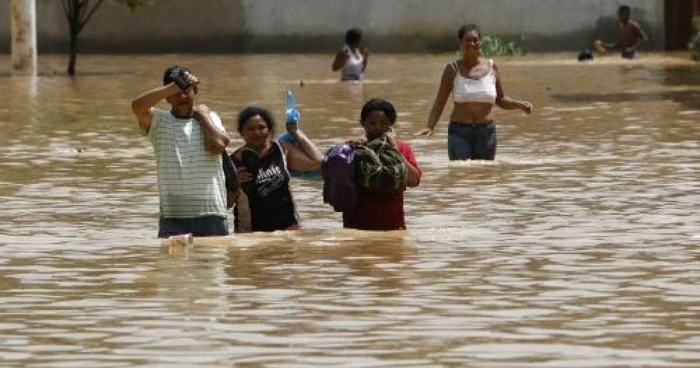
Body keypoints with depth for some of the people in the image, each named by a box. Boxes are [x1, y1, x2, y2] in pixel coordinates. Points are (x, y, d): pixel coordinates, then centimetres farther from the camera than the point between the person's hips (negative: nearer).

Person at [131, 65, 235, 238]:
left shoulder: (209, 118, 11)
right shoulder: (159, 121, 5)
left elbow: (218, 145, -9)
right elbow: (138, 105, -16)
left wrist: (202, 115, 4)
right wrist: (174, 87, -13)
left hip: (211, 214, 2)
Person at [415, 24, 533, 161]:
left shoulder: (491, 67, 7)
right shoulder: (453, 69, 0)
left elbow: (500, 100, 16)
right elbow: (440, 101, -1)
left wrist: (520, 105, -2)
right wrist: (430, 126, -14)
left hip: (486, 133, 3)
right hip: (459, 132, -3)